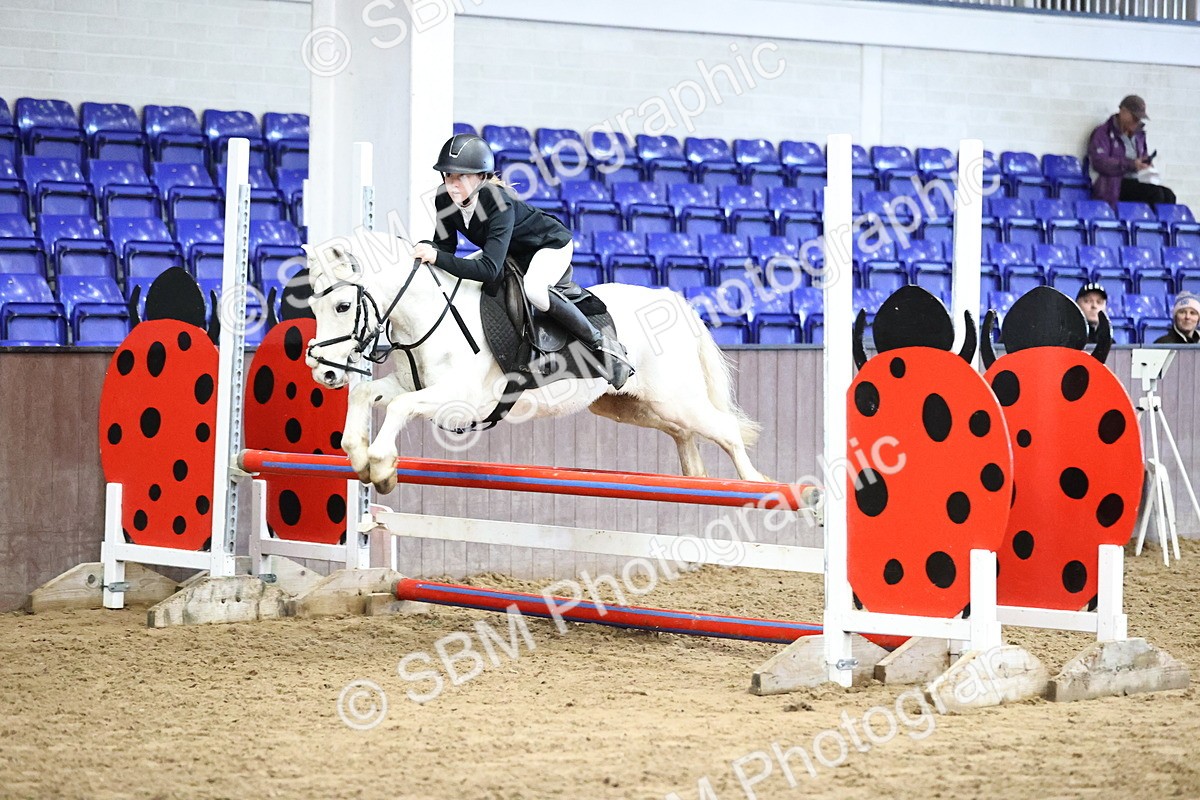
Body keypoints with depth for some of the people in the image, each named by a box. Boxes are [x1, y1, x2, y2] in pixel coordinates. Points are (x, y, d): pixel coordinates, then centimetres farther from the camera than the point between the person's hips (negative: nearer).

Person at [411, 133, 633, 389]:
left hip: (551, 245, -9)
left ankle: (604, 345, -23)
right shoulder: (445, 199, -18)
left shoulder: (499, 202, -38)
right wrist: (427, 252, -33)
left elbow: (489, 269, -45)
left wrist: (438, 257, -51)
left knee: (533, 288, -36)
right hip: (514, 254, 9)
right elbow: (445, 245, -10)